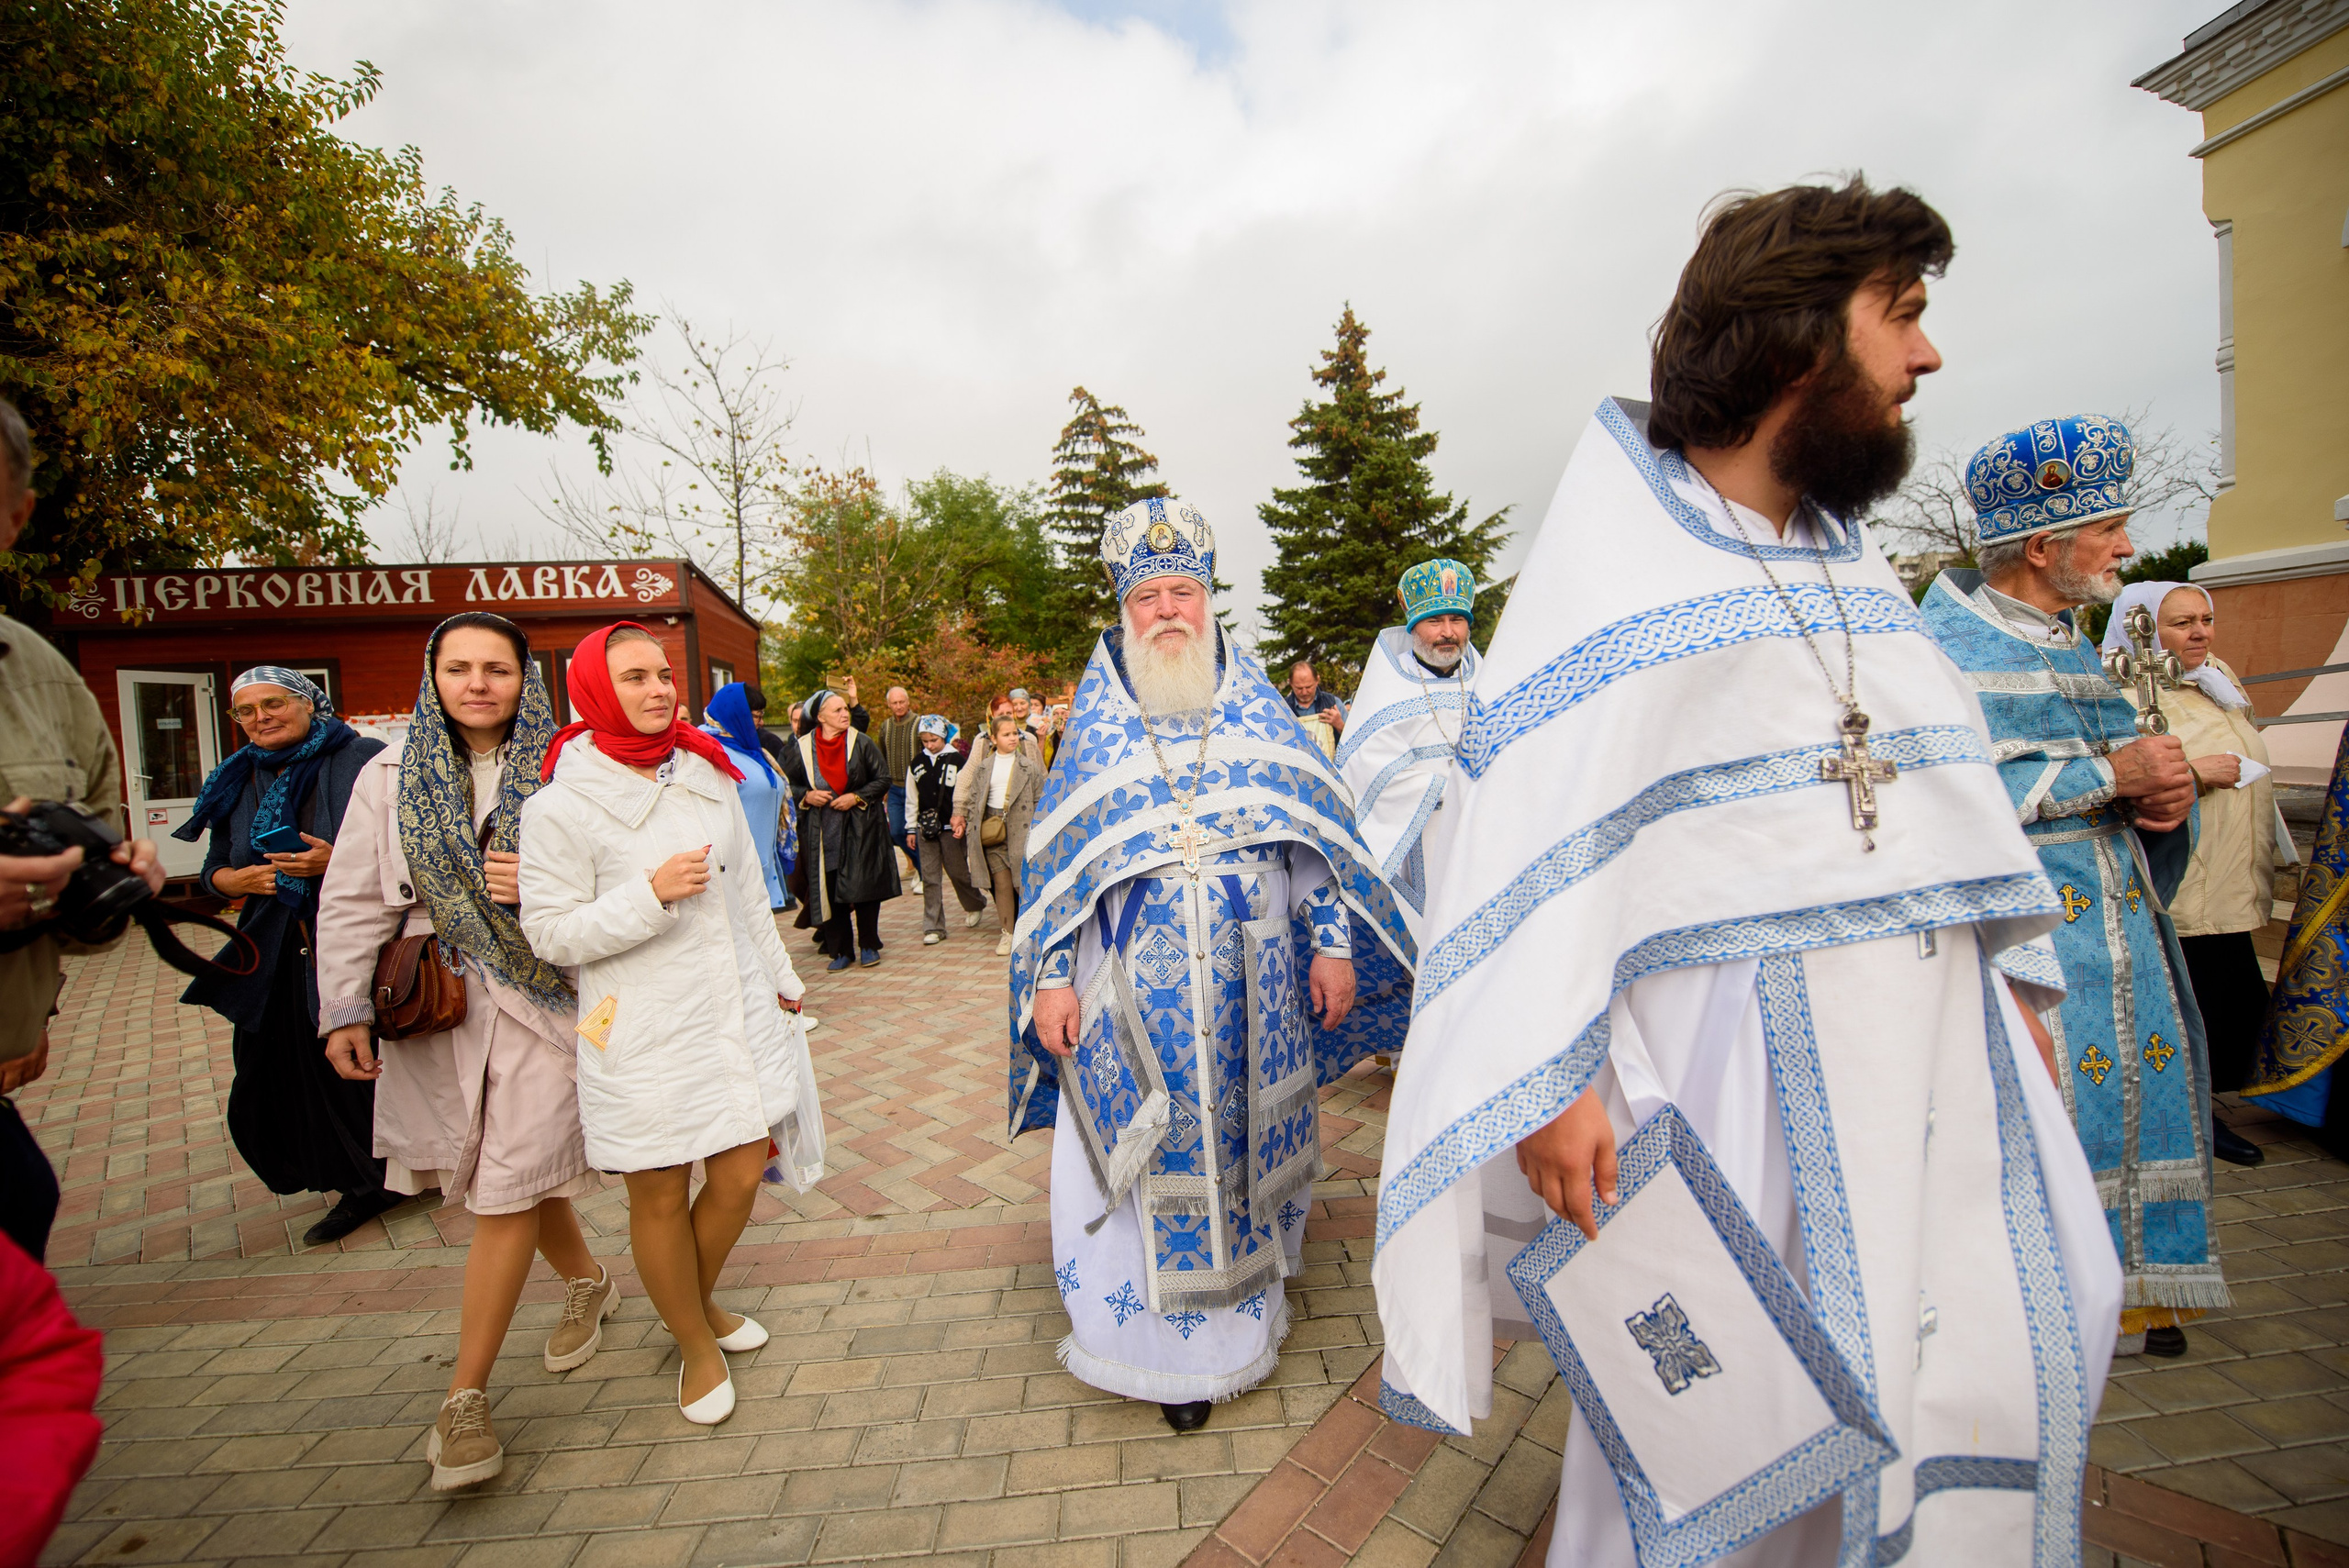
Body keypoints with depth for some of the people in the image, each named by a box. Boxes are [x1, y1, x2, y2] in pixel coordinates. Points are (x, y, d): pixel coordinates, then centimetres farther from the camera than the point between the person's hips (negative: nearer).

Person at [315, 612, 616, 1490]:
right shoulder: (394, 776, 4)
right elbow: (353, 900, 6)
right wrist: (345, 1009, 1)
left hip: (545, 998, -3)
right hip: (438, 1001, 3)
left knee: (509, 1191, -2)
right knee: (518, 1174, 14)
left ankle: (465, 1399, 13)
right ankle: (587, 1282, 42)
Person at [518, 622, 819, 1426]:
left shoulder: (707, 773, 5)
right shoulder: (561, 804, -11)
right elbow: (551, 934, -10)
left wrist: (781, 976, 20)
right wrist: (652, 895, -23)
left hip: (734, 1012, 5)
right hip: (642, 1032, -5)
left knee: (741, 1175, 11)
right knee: (660, 1198, 9)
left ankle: (699, 1300, 42)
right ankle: (696, 1347, 34)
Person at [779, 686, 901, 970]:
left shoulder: (862, 743, -2)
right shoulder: (802, 749, 1)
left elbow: (882, 779, 0)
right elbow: (788, 786, 10)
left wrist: (857, 797, -12)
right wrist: (806, 796, -9)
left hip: (861, 827, -1)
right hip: (822, 832, 1)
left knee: (864, 888, -1)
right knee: (829, 891, 3)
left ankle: (868, 946, 15)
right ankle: (841, 949, 15)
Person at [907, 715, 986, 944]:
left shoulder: (956, 760, -3)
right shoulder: (917, 762, 7)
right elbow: (911, 798, 12)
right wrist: (911, 829, 10)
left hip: (950, 826, -3)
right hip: (925, 827, 3)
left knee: (958, 873, 4)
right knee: (930, 878, 2)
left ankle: (975, 904, 33)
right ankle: (933, 927, 8)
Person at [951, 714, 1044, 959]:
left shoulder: (1028, 766, 4)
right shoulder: (983, 766, 9)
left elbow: (1040, 797, 4)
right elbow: (973, 797, 12)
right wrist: (963, 819, 5)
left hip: (1020, 827, -1)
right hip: (991, 828, 1)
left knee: (1023, 880, -1)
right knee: (1002, 882, 0)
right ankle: (1007, 933, 8)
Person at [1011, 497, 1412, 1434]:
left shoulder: (1256, 707, 5)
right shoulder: (1095, 723, 3)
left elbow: (1316, 828, 5)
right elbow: (1054, 860, 2)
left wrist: (1332, 939, -1)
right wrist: (1050, 976, -3)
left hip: (1254, 981, 1)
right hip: (1134, 984, -1)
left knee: (1246, 1140, 13)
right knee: (1153, 1157, 5)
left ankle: (1245, 1311, 36)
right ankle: (1173, 1349, 25)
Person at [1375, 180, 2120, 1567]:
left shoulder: (1857, 555, 12)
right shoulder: (1621, 551, -10)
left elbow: (1954, 784, 16)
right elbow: (1529, 822, -18)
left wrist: (2018, 979, 14)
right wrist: (1549, 1077, -23)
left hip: (1945, 1053, 8)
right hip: (1739, 1071, -7)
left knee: (2022, 1377, 17)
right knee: (1726, 1433, 9)